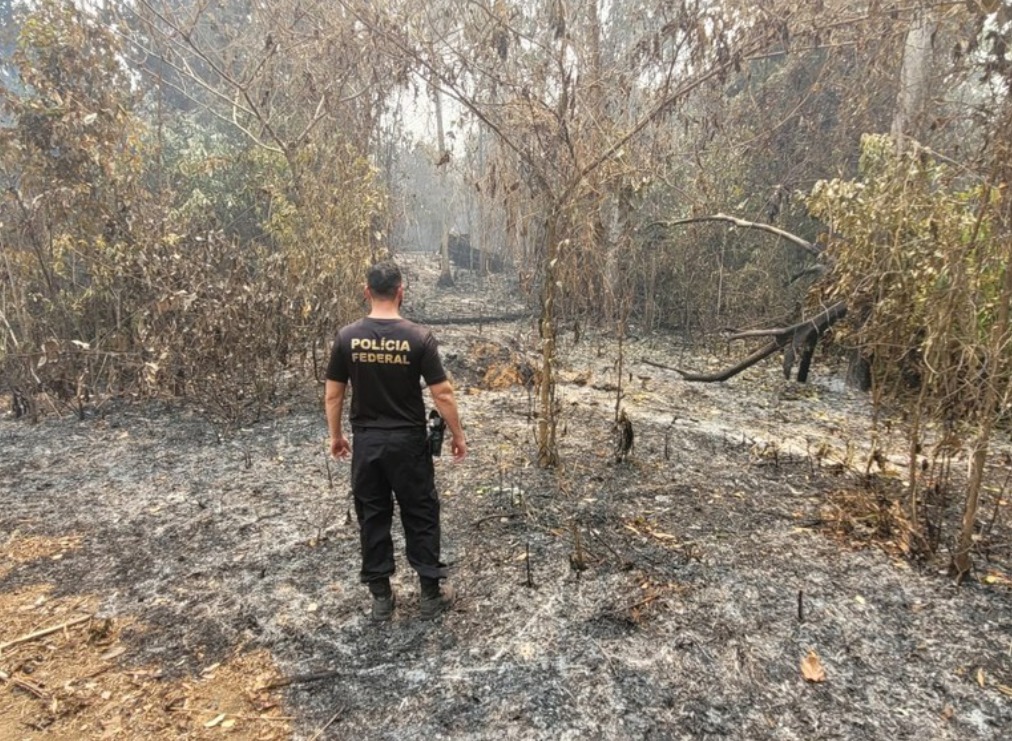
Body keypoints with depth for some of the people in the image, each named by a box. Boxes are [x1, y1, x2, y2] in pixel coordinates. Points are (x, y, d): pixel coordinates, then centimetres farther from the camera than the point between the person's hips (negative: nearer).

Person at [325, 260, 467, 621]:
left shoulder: (347, 337, -5)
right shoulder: (419, 337, -12)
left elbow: (333, 394, 1)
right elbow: (442, 394, -10)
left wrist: (335, 436, 15)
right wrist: (458, 435, 3)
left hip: (366, 442, 2)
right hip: (408, 442, -2)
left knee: (372, 517, 14)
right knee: (421, 516, 11)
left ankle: (381, 597, 24)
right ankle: (430, 593, 21)